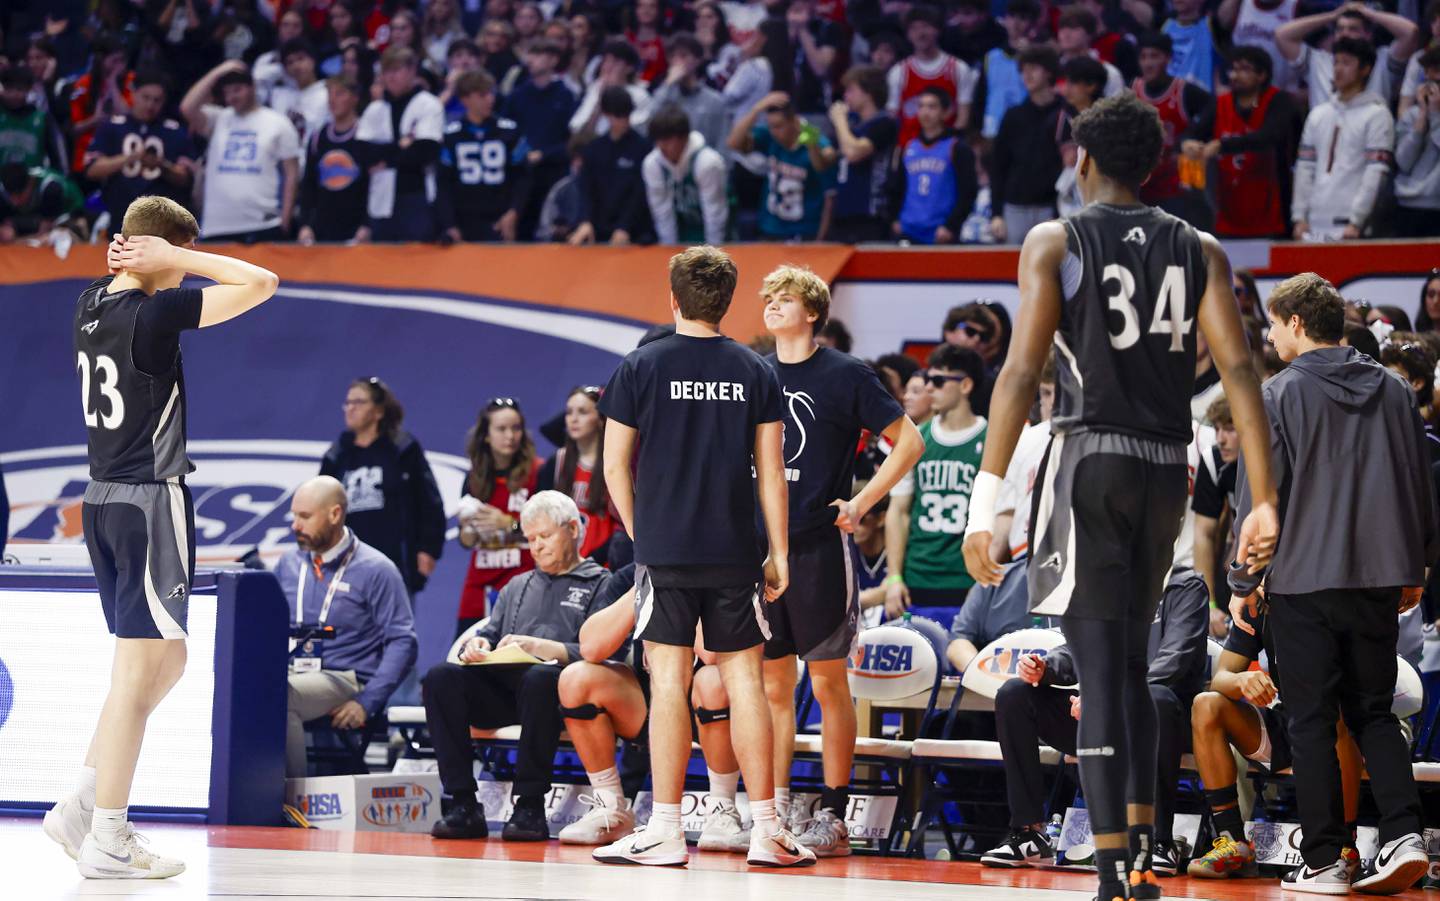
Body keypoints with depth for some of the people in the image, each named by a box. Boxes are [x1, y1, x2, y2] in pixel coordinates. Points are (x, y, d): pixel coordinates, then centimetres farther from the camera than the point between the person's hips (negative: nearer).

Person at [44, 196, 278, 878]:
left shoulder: (92, 303, 6)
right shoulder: (153, 313, -17)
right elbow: (261, 283, -18)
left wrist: (136, 255, 9)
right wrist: (174, 258, -13)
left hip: (103, 499, 9)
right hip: (151, 498, -9)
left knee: (165, 661, 16)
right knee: (140, 668, -3)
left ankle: (82, 804, 12)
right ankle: (106, 840, -1)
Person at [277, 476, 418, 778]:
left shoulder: (375, 570, 1)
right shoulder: (289, 565, 18)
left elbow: (403, 642, -3)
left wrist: (367, 702, -14)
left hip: (343, 679, -4)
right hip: (291, 675, 5)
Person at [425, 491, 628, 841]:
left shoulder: (601, 585, 12)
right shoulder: (518, 587, 34)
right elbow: (490, 634, 25)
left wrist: (536, 646, -15)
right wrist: (477, 646, 0)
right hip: (501, 687, 5)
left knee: (539, 678, -41)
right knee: (441, 677, -23)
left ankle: (531, 805, -34)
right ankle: (463, 804, -26)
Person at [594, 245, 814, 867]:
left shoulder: (641, 368, -1)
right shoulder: (755, 373, 4)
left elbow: (615, 466, 2)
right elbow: (771, 472, 4)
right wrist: (779, 554, 9)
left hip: (665, 552, -2)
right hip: (735, 554, 2)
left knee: (669, 681, -1)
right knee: (744, 679, 6)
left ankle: (665, 832, -2)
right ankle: (766, 831, 6)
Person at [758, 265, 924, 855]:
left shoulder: (844, 375, -3)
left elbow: (908, 442, -1)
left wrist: (861, 503, -7)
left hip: (819, 546, -5)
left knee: (828, 683, -1)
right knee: (773, 685, 6)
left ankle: (832, 816, 2)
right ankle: (775, 811, 9)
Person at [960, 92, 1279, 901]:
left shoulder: (1055, 243, -2)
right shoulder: (1200, 250, 9)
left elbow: (1023, 371, -11)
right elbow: (1240, 368, -1)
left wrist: (988, 499, -13)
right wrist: (1266, 502, -1)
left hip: (1091, 461, -4)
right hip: (1168, 468, 4)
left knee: (1101, 670, -6)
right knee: (1129, 664, 19)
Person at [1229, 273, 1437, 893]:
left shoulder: (1277, 396, -6)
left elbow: (1259, 495, -6)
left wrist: (1244, 582, 3)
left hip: (1303, 580, -4)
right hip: (1379, 578, 4)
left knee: (1312, 720, 2)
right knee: (1373, 711, 13)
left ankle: (1323, 861, 1)